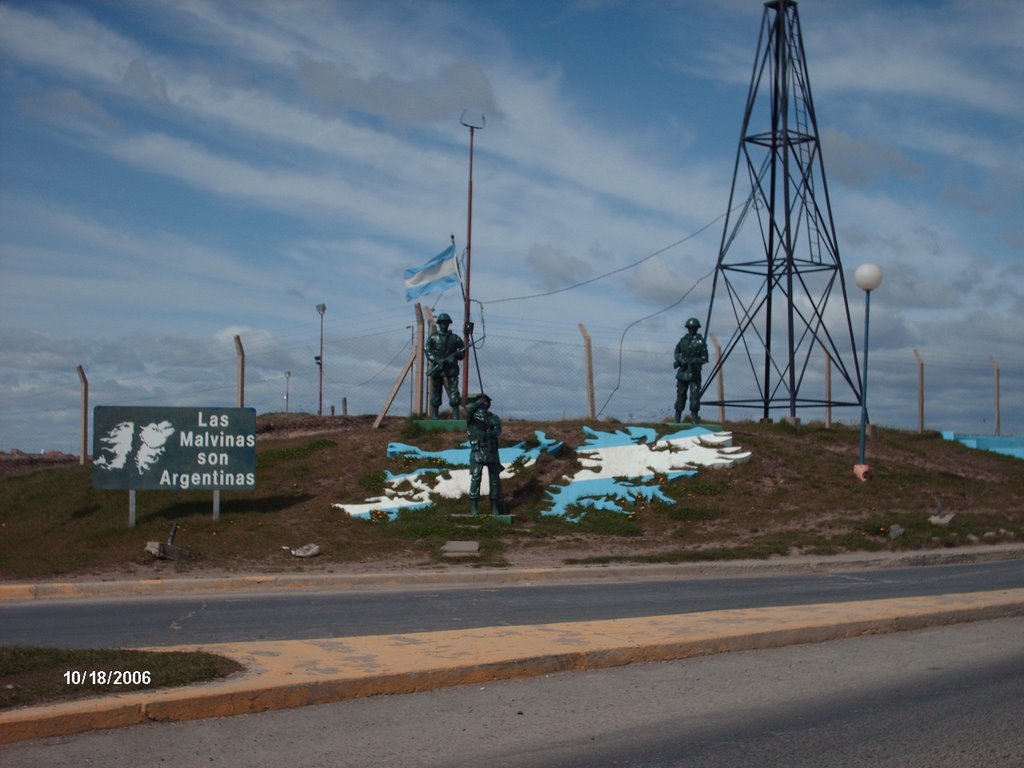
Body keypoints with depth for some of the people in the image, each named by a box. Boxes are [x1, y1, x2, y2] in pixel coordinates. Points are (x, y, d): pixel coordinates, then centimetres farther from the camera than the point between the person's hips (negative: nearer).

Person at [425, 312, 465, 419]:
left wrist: (456, 356, -8)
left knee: (454, 397, -11)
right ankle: (434, 418, 18)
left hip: (451, 371, 0)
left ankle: (456, 418, -12)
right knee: (435, 398, 8)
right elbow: (427, 352, -4)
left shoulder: (454, 338, 6)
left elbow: (462, 351, 14)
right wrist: (437, 360, -19)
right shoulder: (433, 338, 4)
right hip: (437, 371, 0)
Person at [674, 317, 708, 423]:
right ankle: (677, 417, 20)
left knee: (695, 394, -12)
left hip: (694, 372, -3)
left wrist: (695, 361, -21)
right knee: (681, 394, 9)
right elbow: (677, 352, 17)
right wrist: (680, 360, -3)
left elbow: (704, 358, -4)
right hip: (683, 371, 3)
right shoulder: (683, 340, 7)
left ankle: (694, 416, -9)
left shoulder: (701, 341, -3)